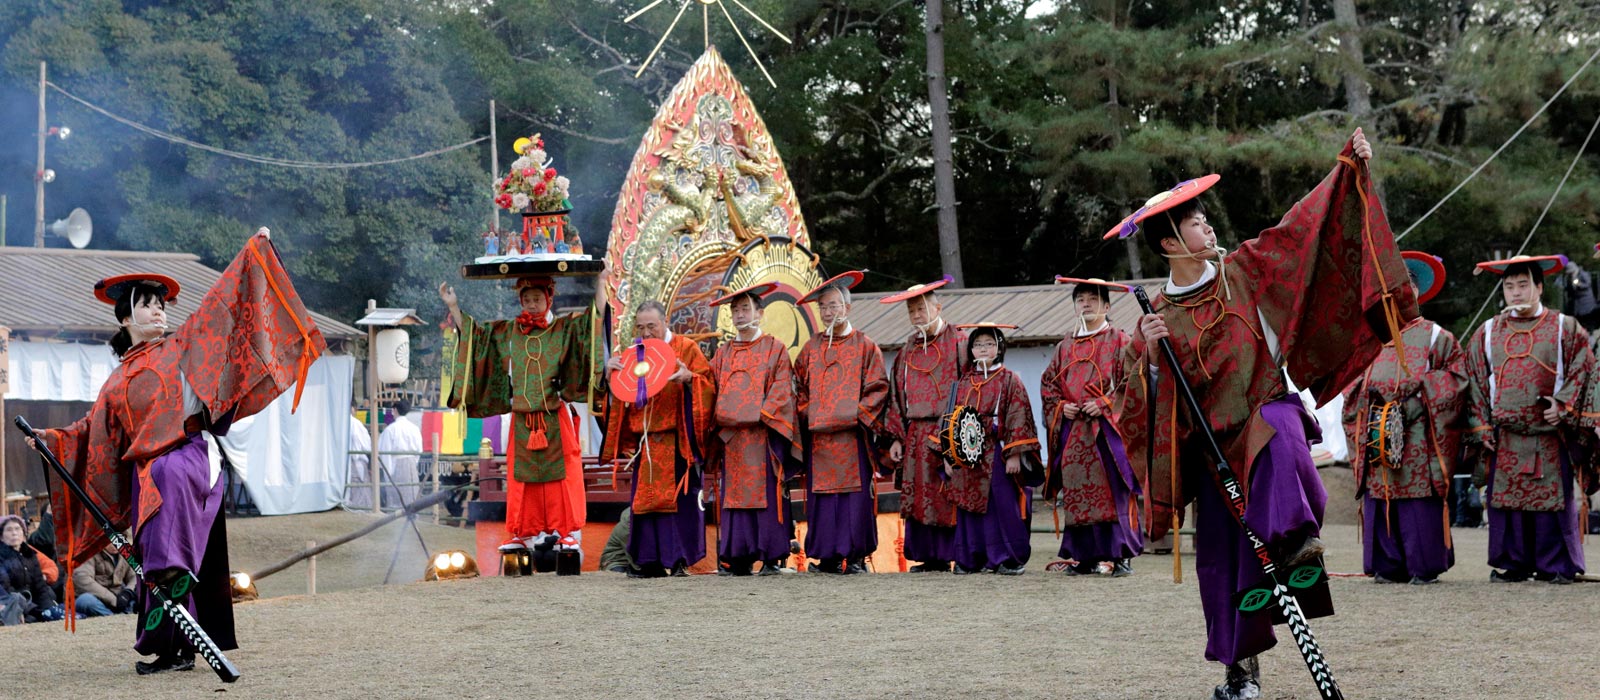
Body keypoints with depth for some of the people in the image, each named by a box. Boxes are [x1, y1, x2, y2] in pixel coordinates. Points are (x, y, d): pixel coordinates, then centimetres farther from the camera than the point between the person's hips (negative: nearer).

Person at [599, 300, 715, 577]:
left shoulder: (687, 348, 1)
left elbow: (708, 384, -4)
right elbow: (619, 398, 16)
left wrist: (689, 378, -23)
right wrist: (612, 375, -3)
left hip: (677, 438, -4)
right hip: (645, 440, 5)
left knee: (680, 497, -7)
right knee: (646, 497, 1)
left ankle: (680, 559, -4)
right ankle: (651, 561, 4)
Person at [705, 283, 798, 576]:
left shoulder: (775, 349, 6)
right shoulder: (723, 353, 18)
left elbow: (782, 389, -2)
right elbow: (712, 390, 13)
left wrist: (760, 415, -13)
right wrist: (719, 418, -3)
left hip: (762, 433, -4)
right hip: (730, 436, 4)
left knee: (766, 493, -6)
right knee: (734, 494, 0)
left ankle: (772, 556, -4)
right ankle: (738, 557, 1)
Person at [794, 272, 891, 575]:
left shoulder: (865, 346, 5)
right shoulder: (811, 348, 14)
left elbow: (878, 389, 1)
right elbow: (799, 388, 18)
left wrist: (858, 414, -9)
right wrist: (807, 414, 3)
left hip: (852, 435, -3)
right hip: (818, 436, 3)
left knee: (856, 493, -6)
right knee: (822, 494, -1)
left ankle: (856, 555, -1)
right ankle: (828, 557, 4)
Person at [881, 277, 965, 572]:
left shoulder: (958, 342, -1)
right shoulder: (908, 350, 16)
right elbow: (897, 395, 17)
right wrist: (897, 436, 9)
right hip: (915, 435, 6)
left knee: (950, 498, -8)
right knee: (919, 498, 4)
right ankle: (930, 556, 9)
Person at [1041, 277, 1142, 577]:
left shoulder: (1120, 341, 3)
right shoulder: (1065, 347, 18)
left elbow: (1133, 381, -4)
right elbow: (1048, 383, 20)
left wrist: (1106, 403, -14)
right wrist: (1060, 406, 2)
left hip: (1107, 429, -4)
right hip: (1072, 433, 5)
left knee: (1113, 492, -9)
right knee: (1076, 493, 1)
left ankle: (1122, 555, -6)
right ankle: (1084, 556, 7)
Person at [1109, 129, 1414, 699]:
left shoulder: (1242, 271, 1)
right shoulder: (1159, 316, 0)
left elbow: (1302, 228, 1)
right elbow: (1140, 399, 0)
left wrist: (1350, 168, -4)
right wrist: (1150, 354, -20)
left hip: (1267, 410, -1)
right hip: (1214, 438, 1)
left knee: (1280, 439, -41)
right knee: (1221, 553, 3)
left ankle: (1297, 539, -40)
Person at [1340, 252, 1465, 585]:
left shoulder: (1435, 337, 8)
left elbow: (1457, 378, 2)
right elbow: (1353, 388, 20)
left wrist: (1421, 392, -9)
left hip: (1417, 437, -4)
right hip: (1376, 436, 4)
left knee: (1420, 504, -6)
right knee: (1379, 501, 1)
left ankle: (1425, 566, -1)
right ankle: (1388, 566, 6)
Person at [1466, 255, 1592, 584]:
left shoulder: (1565, 329, 6)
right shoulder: (1487, 333, 13)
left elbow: (1582, 371, 2)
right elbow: (1475, 383, 12)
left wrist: (1563, 406, -10)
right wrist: (1481, 427, 4)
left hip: (1550, 436, -2)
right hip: (1504, 439, 2)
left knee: (1553, 498, -3)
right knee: (1506, 499, 1)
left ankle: (1556, 565, 4)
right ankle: (1513, 563, 9)